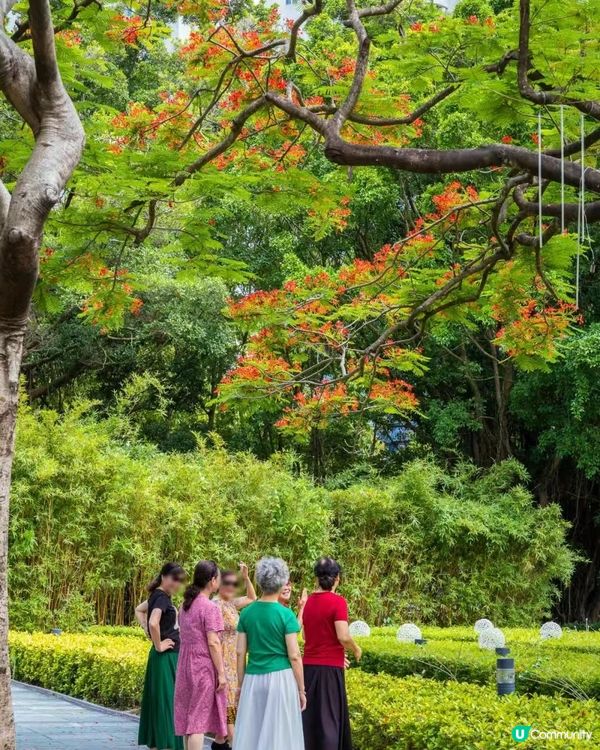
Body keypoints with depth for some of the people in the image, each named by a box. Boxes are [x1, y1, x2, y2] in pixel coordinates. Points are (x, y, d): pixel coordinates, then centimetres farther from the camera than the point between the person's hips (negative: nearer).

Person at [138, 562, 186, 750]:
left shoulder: (159, 595, 10)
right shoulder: (162, 597, -17)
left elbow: (139, 610, 26)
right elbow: (153, 622, -34)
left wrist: (150, 633, 15)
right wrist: (159, 646, -20)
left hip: (170, 656, 10)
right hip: (166, 657, -10)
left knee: (159, 702, 12)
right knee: (166, 702, -7)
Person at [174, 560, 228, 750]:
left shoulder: (186, 605, 10)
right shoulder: (210, 607, -14)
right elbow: (213, 643, -17)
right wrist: (221, 673, -13)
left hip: (186, 664, 8)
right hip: (204, 667, -7)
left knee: (188, 716, 13)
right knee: (199, 720, -4)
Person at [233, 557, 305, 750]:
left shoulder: (247, 613, 2)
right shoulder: (286, 615, -8)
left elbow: (240, 653, 5)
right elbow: (294, 656, -9)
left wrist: (241, 684, 14)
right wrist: (301, 690, -1)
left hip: (253, 679, 4)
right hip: (280, 678, -3)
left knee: (250, 734, 8)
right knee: (279, 733, 3)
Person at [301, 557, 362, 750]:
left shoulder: (309, 601, 7)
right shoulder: (337, 601, -13)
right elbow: (343, 637, -19)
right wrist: (356, 650, 2)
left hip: (309, 665, 6)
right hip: (330, 667, -6)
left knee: (310, 715, 13)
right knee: (329, 716, 2)